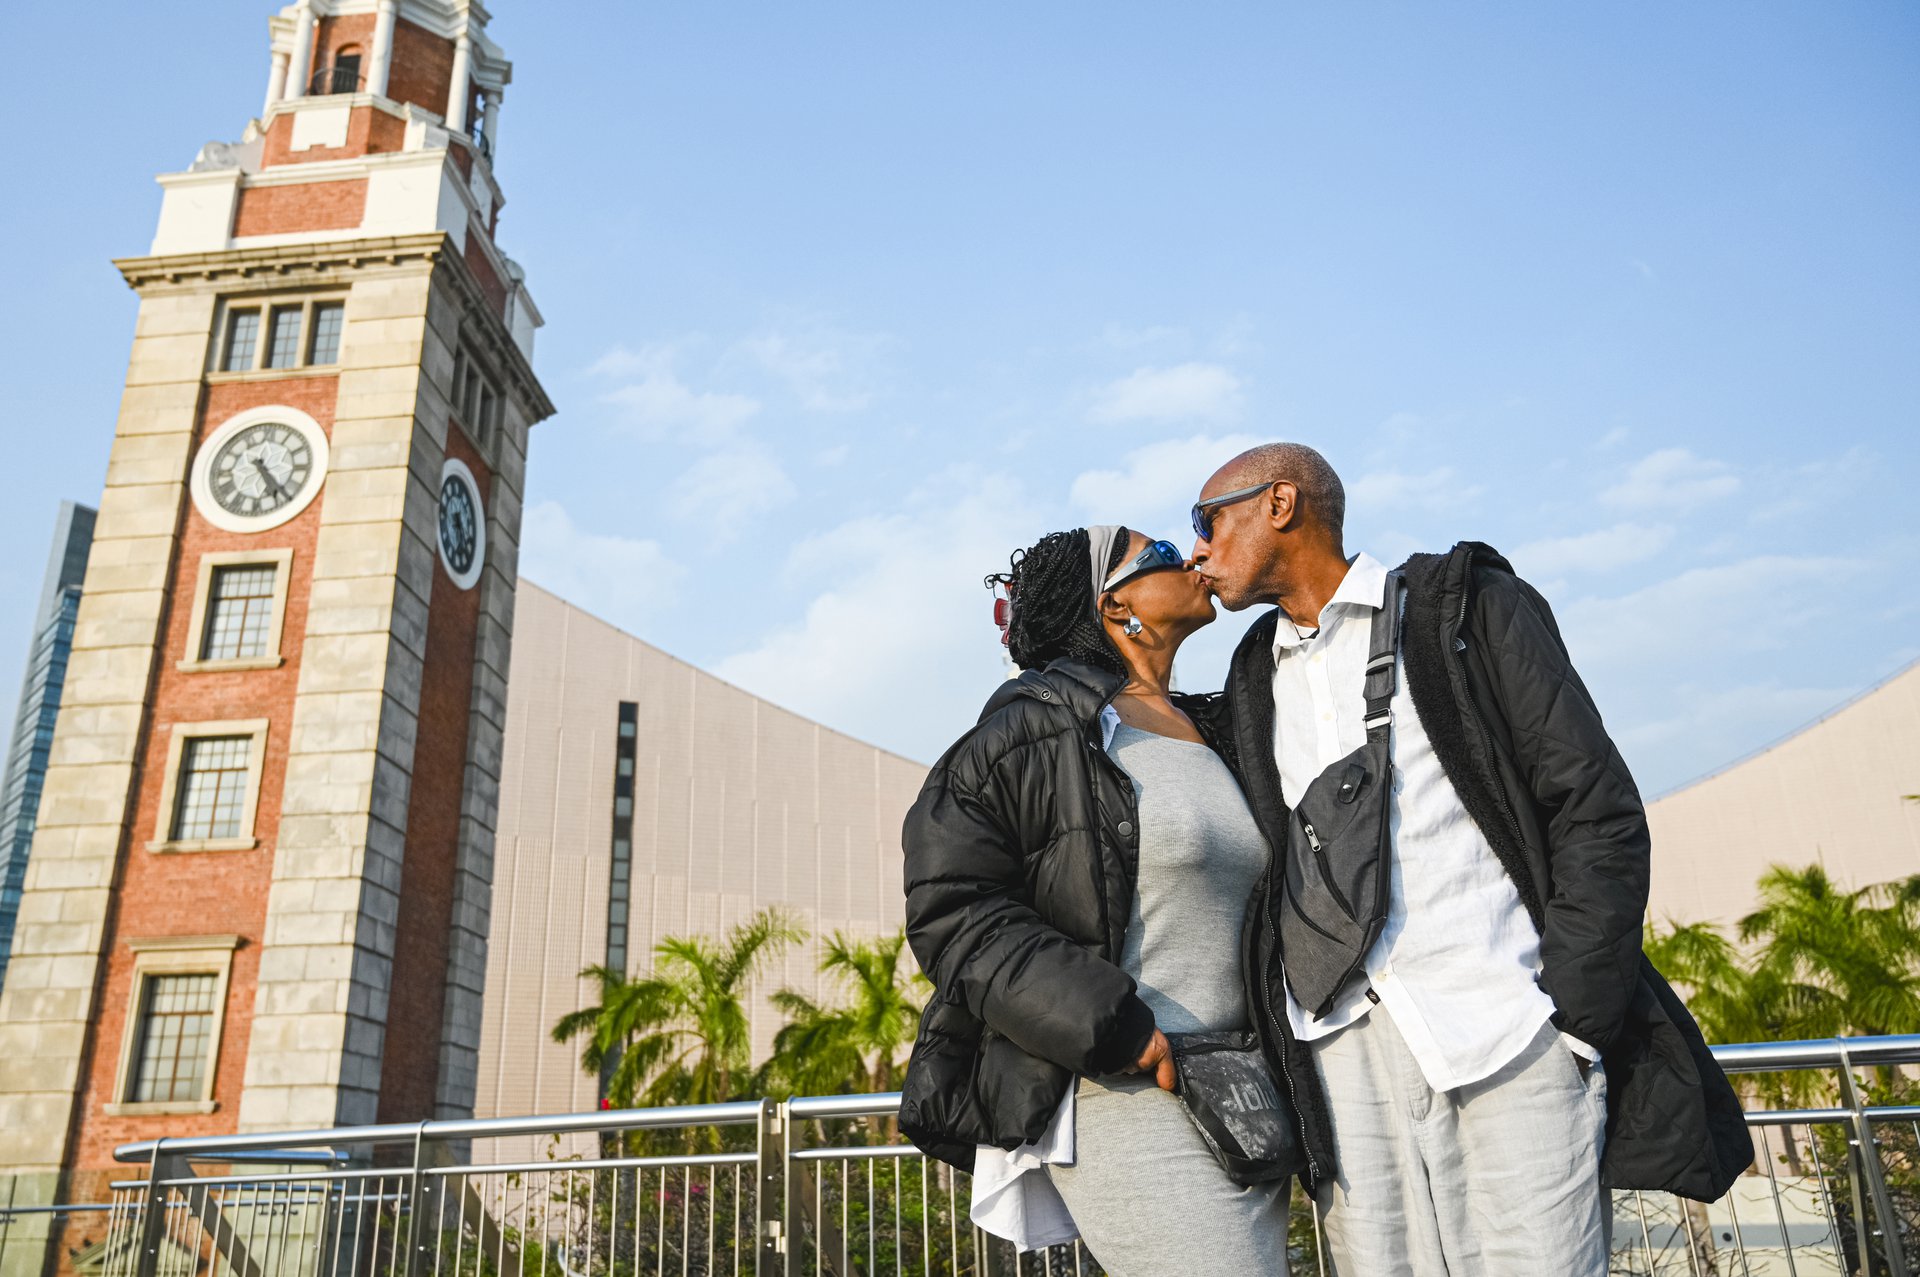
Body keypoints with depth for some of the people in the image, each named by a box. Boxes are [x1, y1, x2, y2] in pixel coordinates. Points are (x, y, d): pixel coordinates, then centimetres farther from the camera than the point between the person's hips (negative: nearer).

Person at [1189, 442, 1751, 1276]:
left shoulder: (1468, 607, 5)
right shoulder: (1253, 679, 18)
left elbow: (1597, 812, -1)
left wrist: (1576, 1016, -9)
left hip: (1505, 1037, -3)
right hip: (1343, 1055, 4)